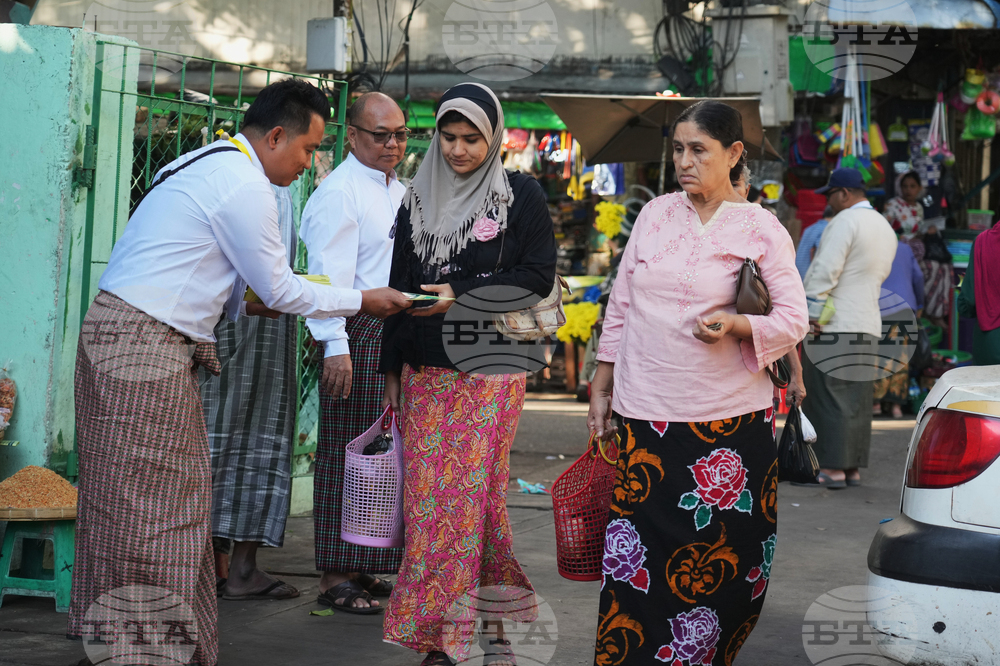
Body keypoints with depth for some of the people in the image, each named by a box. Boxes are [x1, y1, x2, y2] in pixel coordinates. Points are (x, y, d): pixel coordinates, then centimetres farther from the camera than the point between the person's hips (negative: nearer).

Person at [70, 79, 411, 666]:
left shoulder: (205, 164, 18)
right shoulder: (245, 187, -13)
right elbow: (280, 290, -6)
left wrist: (244, 301, 24)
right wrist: (362, 301, 4)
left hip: (118, 328, 10)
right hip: (145, 346, -10)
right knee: (151, 503, -7)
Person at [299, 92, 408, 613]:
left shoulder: (399, 192, 20)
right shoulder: (339, 192, -9)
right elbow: (329, 273, -17)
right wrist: (335, 345, -24)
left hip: (394, 338, 9)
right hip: (356, 338, -9)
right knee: (345, 454, -6)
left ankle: (360, 569, 19)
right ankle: (335, 576, -1)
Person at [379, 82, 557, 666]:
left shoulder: (522, 195, 0)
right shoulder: (419, 198, 13)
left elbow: (539, 278, -5)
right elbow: (400, 284, 16)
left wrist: (460, 294, -12)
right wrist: (392, 368, 13)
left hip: (490, 369, -4)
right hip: (425, 370, 4)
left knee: (472, 492, -8)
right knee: (427, 496, 1)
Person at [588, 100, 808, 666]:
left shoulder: (760, 228, 0)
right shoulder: (655, 214, 11)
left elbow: (795, 319, -4)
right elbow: (621, 307, 16)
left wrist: (735, 326, -22)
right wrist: (600, 389, 15)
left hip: (728, 420, -2)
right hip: (643, 413, 2)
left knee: (716, 563, 1)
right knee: (636, 554, -3)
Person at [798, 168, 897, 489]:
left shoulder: (845, 221, -10)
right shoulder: (886, 229, 18)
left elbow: (825, 271, -17)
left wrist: (810, 315, -16)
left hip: (833, 323, -8)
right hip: (868, 323, 8)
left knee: (827, 396, -5)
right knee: (857, 400, 9)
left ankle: (831, 468, -8)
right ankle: (853, 468, 11)